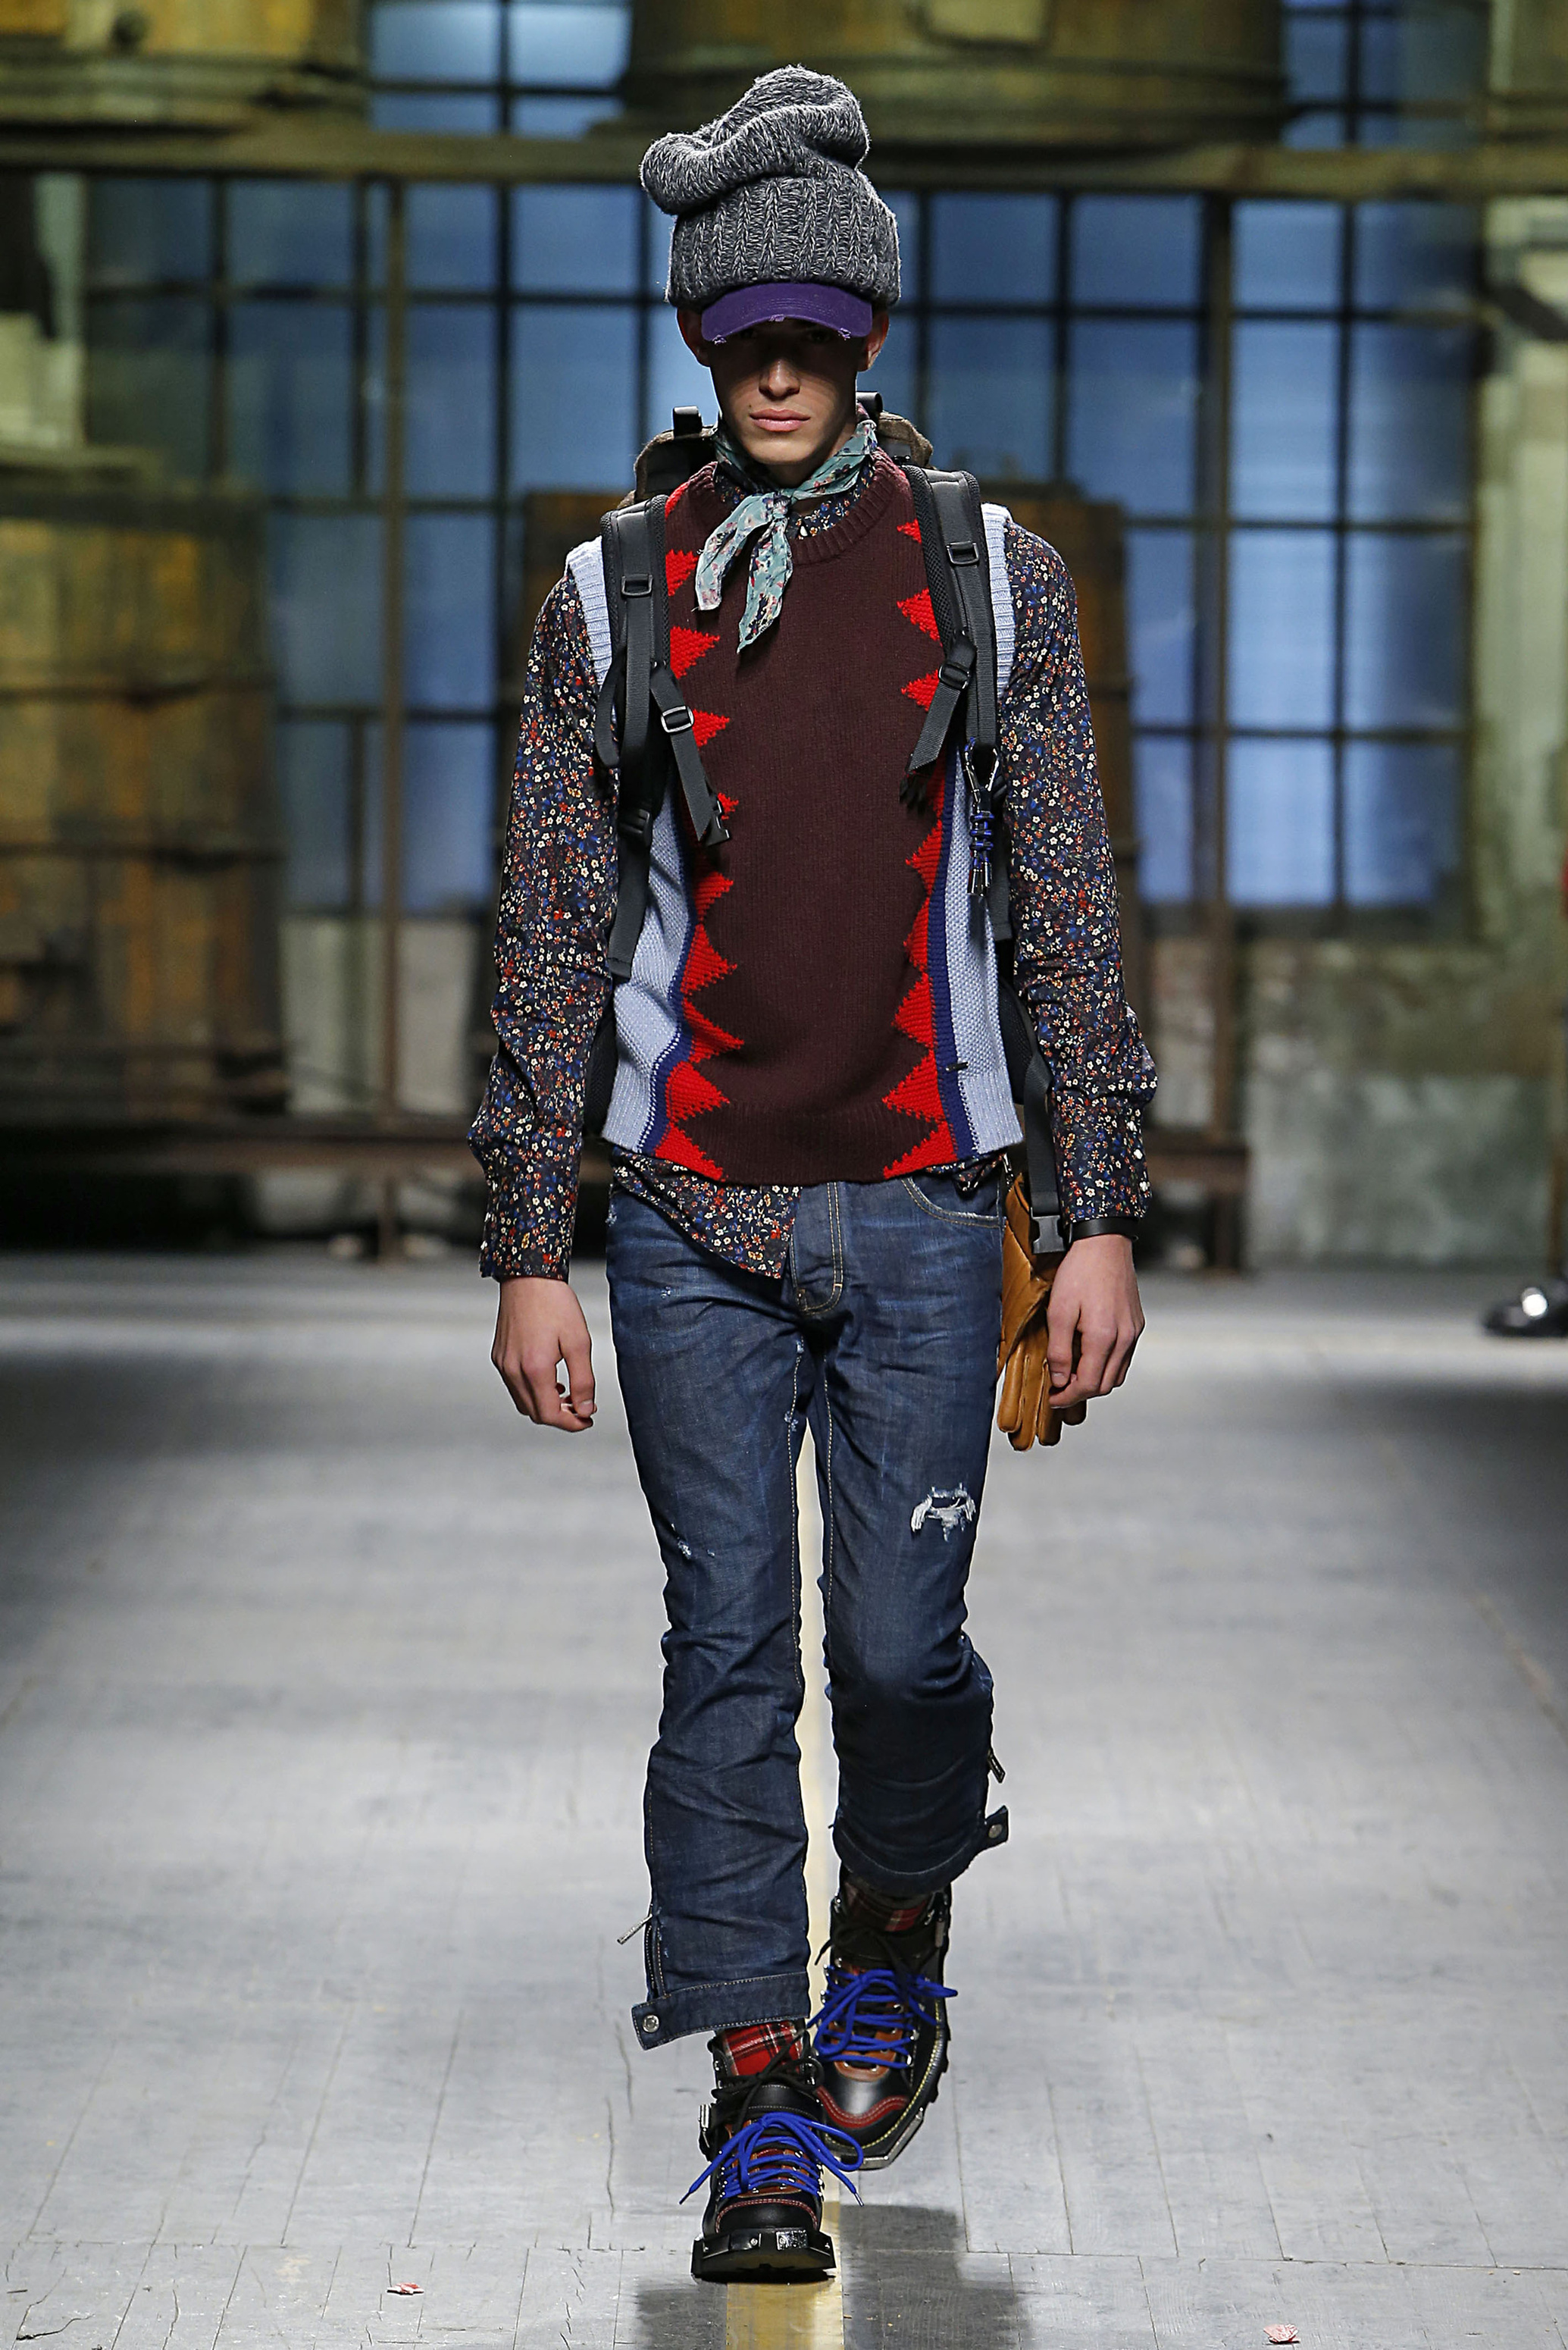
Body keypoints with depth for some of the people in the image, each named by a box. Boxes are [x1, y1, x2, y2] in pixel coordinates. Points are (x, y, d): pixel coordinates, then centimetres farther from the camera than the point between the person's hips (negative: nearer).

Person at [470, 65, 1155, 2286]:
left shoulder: (996, 581, 5)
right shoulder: (611, 603, 4)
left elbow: (1067, 919, 6)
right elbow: (550, 942, 5)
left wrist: (1103, 1216, 0)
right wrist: (530, 1248, 1)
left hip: (922, 1206, 0)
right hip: (693, 1214, 0)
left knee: (901, 1643, 1)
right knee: (730, 1656, -2)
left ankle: (894, 1952, 30)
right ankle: (763, 2100, 5)